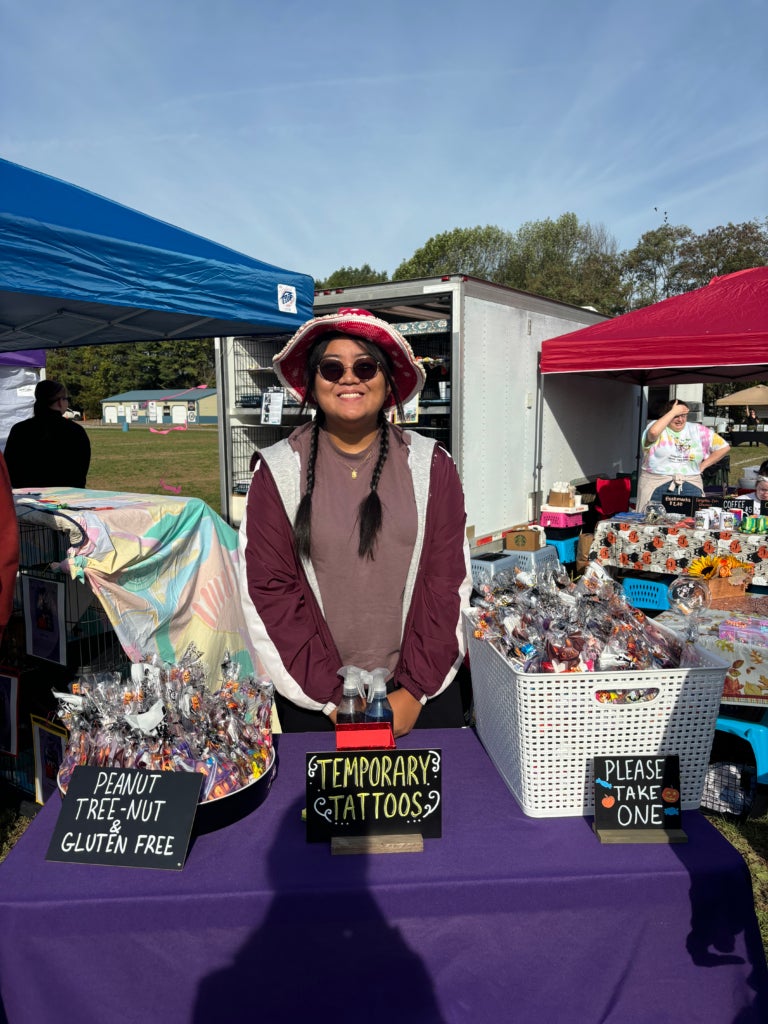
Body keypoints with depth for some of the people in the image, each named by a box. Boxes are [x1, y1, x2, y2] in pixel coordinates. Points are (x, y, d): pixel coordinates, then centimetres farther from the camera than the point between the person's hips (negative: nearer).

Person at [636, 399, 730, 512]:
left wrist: (702, 466, 8)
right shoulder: (658, 427, 4)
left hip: (690, 487, 3)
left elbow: (724, 447, 15)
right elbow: (653, 432, -24)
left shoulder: (698, 430, 13)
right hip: (656, 485, -2)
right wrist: (673, 412, -13)